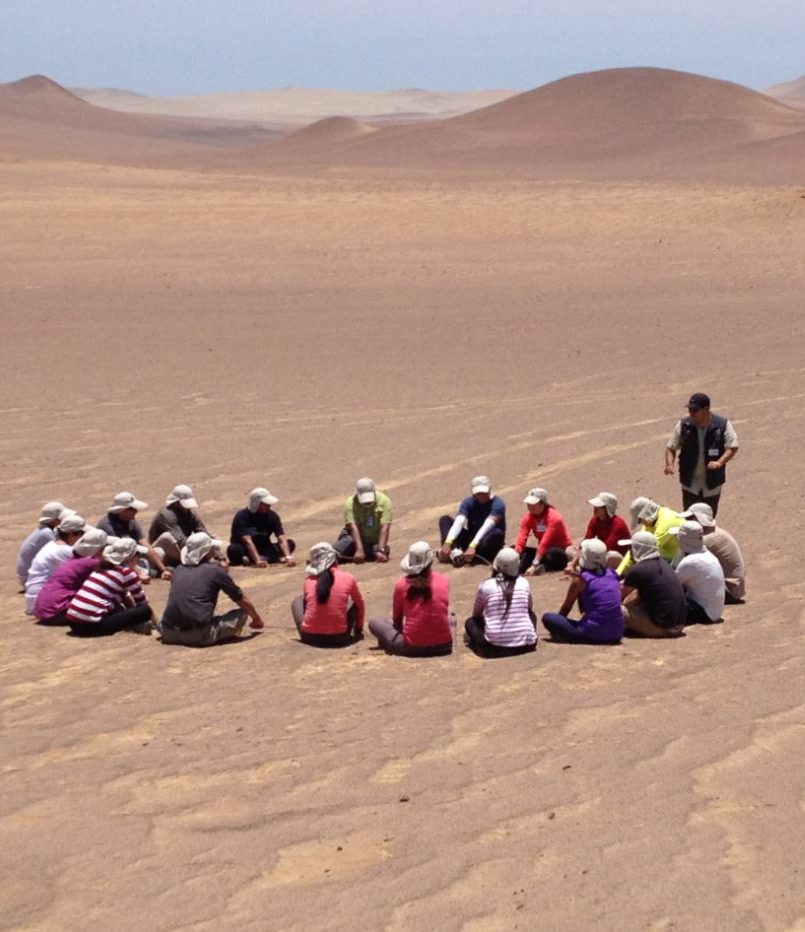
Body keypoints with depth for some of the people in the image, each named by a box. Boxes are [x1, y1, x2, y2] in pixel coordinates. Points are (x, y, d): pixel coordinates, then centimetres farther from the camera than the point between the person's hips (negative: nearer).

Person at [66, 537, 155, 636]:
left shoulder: (103, 567, 23)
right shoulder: (128, 573, 2)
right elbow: (142, 603, 12)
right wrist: (153, 622, 28)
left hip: (73, 621, 8)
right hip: (92, 624, -8)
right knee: (145, 610, -6)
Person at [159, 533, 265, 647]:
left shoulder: (179, 570, 18)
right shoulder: (215, 570, 4)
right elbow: (242, 600, 13)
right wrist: (257, 619, 32)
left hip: (169, 634, 5)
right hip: (199, 635, -5)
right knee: (242, 614, 6)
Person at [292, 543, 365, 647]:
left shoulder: (308, 580, 4)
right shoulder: (348, 578, 2)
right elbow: (360, 605, 19)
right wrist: (359, 629, 35)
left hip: (310, 637, 1)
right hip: (338, 637, -1)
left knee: (298, 600, 28)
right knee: (353, 603, 26)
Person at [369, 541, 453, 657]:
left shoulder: (401, 584, -2)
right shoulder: (444, 580, 2)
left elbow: (396, 620, 11)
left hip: (413, 647, -3)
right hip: (443, 645, 3)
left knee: (374, 622, 16)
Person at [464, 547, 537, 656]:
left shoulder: (486, 586, 2)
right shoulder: (524, 583, 8)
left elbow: (476, 615, 17)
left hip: (494, 646, -3)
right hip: (526, 644, 3)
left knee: (470, 622, 25)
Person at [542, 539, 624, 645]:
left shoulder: (580, 579, -6)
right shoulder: (612, 573, 9)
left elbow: (566, 608, 7)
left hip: (594, 635, -6)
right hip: (616, 635, 6)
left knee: (547, 617, 5)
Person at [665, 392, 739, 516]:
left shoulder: (722, 425, -13)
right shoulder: (683, 425, -10)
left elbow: (733, 447, -10)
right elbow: (671, 447, -2)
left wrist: (720, 462, -28)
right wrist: (670, 464, -22)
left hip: (712, 483, 0)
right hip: (690, 482, 0)